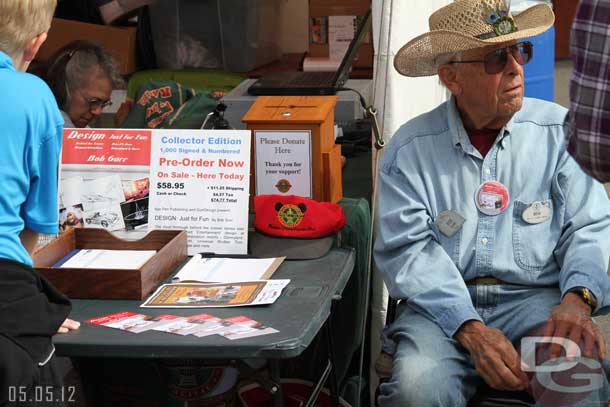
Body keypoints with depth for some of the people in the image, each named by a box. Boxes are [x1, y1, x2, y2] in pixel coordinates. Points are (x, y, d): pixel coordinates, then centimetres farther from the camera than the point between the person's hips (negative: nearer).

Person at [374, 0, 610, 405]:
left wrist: (577, 299, -20)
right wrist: (469, 329, -21)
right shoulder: (410, 148, 2)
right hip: (443, 306, 0)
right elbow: (407, 249, -6)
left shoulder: (558, 130, 5)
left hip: (535, 298, 0)